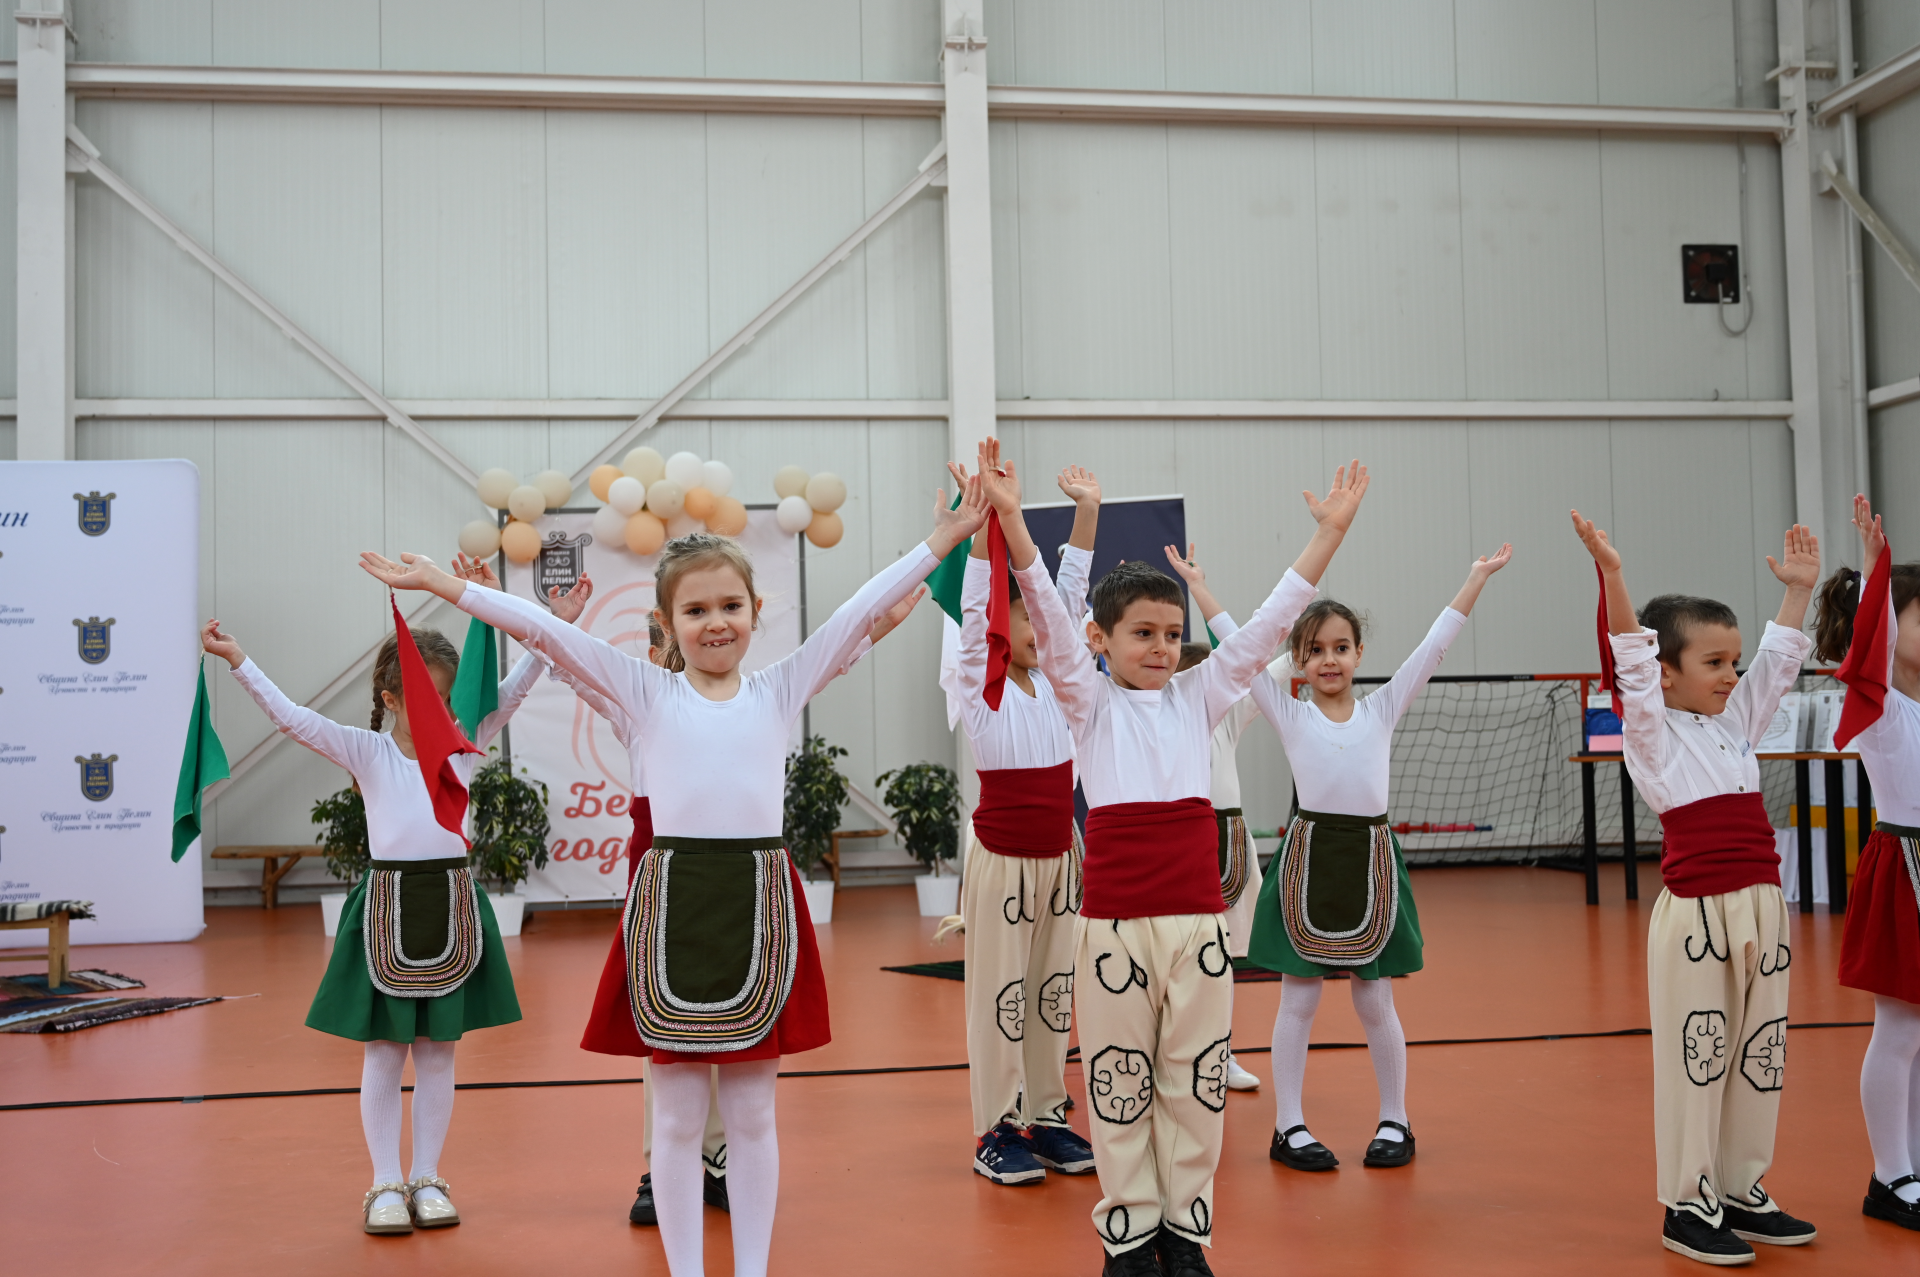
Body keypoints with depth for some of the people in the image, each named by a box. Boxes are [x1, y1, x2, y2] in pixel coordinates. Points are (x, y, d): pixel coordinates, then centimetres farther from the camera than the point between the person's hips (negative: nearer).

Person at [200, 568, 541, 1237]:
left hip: (451, 903, 2)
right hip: (389, 901, -2)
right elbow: (292, 716, -7)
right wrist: (236, 660, -16)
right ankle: (385, 1183, 16)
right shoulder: (367, 750, 0)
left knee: (438, 1051, 10)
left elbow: (510, 692, 1)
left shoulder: (464, 745, 7)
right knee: (384, 1052, 5)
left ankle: (427, 1177, 20)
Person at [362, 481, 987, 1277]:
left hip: (759, 902, 1)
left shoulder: (780, 688, 8)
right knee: (677, 1116, 9)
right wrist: (441, 584, -6)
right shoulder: (647, 692, 5)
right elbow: (541, 628, -1)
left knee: (752, 1113, 11)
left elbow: (860, 611, 4)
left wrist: (939, 541, 1)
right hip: (673, 900, -1)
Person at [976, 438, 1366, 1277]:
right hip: (1115, 921, -2)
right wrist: (1010, 517, -24)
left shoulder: (1198, 699, 9)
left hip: (1199, 918, 3)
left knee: (1195, 1084, 11)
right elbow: (1047, 618, -11)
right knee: (1119, 1086, 7)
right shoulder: (1089, 704, 2)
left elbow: (1268, 624, 4)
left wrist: (1330, 530, -3)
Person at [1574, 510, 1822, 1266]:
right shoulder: (1652, 732, -5)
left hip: (1762, 907, 7)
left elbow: (1780, 662, 19)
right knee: (1695, 1060, 0)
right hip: (1695, 913, -7)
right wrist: (1611, 576, -28)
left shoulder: (1735, 724, 14)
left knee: (1762, 1055, 13)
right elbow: (1630, 662, -17)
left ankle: (1742, 1190, 26)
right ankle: (1688, 1206, 10)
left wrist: (1799, 588, 14)